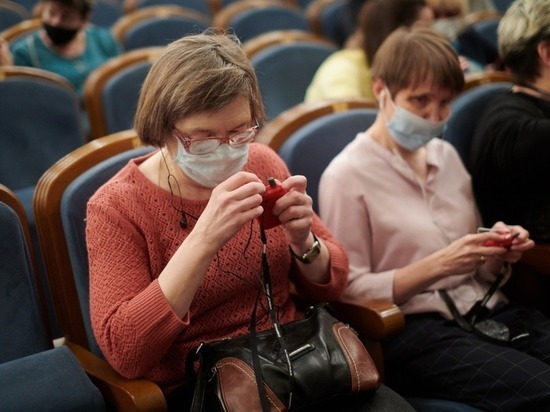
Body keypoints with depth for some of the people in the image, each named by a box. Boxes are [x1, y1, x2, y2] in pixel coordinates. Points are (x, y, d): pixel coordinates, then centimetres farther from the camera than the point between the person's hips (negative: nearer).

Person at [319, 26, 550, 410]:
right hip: (412, 327, -6)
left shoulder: (446, 155, 14)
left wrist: (498, 254, -3)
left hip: (487, 310, 7)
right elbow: (350, 291, -7)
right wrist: (437, 266, -17)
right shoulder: (347, 176, -5)